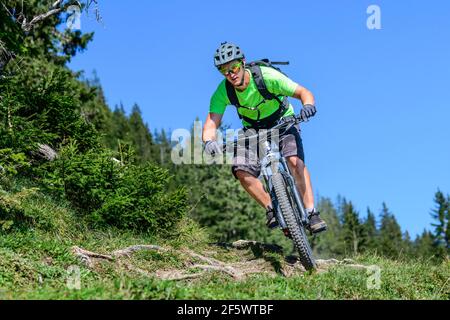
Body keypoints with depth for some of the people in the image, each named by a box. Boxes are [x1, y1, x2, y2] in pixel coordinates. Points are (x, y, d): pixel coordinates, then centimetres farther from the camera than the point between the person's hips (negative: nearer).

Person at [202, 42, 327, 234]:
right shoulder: (222, 92, -20)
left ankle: (311, 212, -22)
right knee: (242, 171, -21)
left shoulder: (267, 76, -29)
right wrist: (208, 141, -47)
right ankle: (271, 209, -6)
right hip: (253, 130, 3)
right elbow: (211, 124, -25)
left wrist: (308, 106, -51)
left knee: (295, 161, -29)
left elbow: (303, 92, -28)